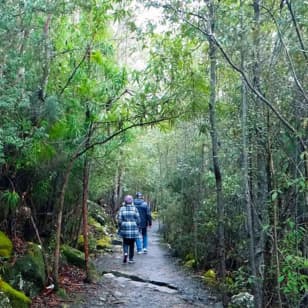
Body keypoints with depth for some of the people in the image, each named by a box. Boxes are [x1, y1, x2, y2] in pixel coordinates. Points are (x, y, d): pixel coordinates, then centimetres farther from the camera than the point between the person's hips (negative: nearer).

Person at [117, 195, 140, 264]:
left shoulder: (122, 208, -3)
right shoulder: (134, 208, -4)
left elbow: (119, 220, -5)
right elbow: (138, 219, -4)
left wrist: (120, 228, 6)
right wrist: (138, 228, 8)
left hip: (125, 228, 0)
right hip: (133, 228, 0)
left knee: (125, 242, 14)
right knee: (132, 244, 11)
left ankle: (125, 253, -12)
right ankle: (130, 259, 15)